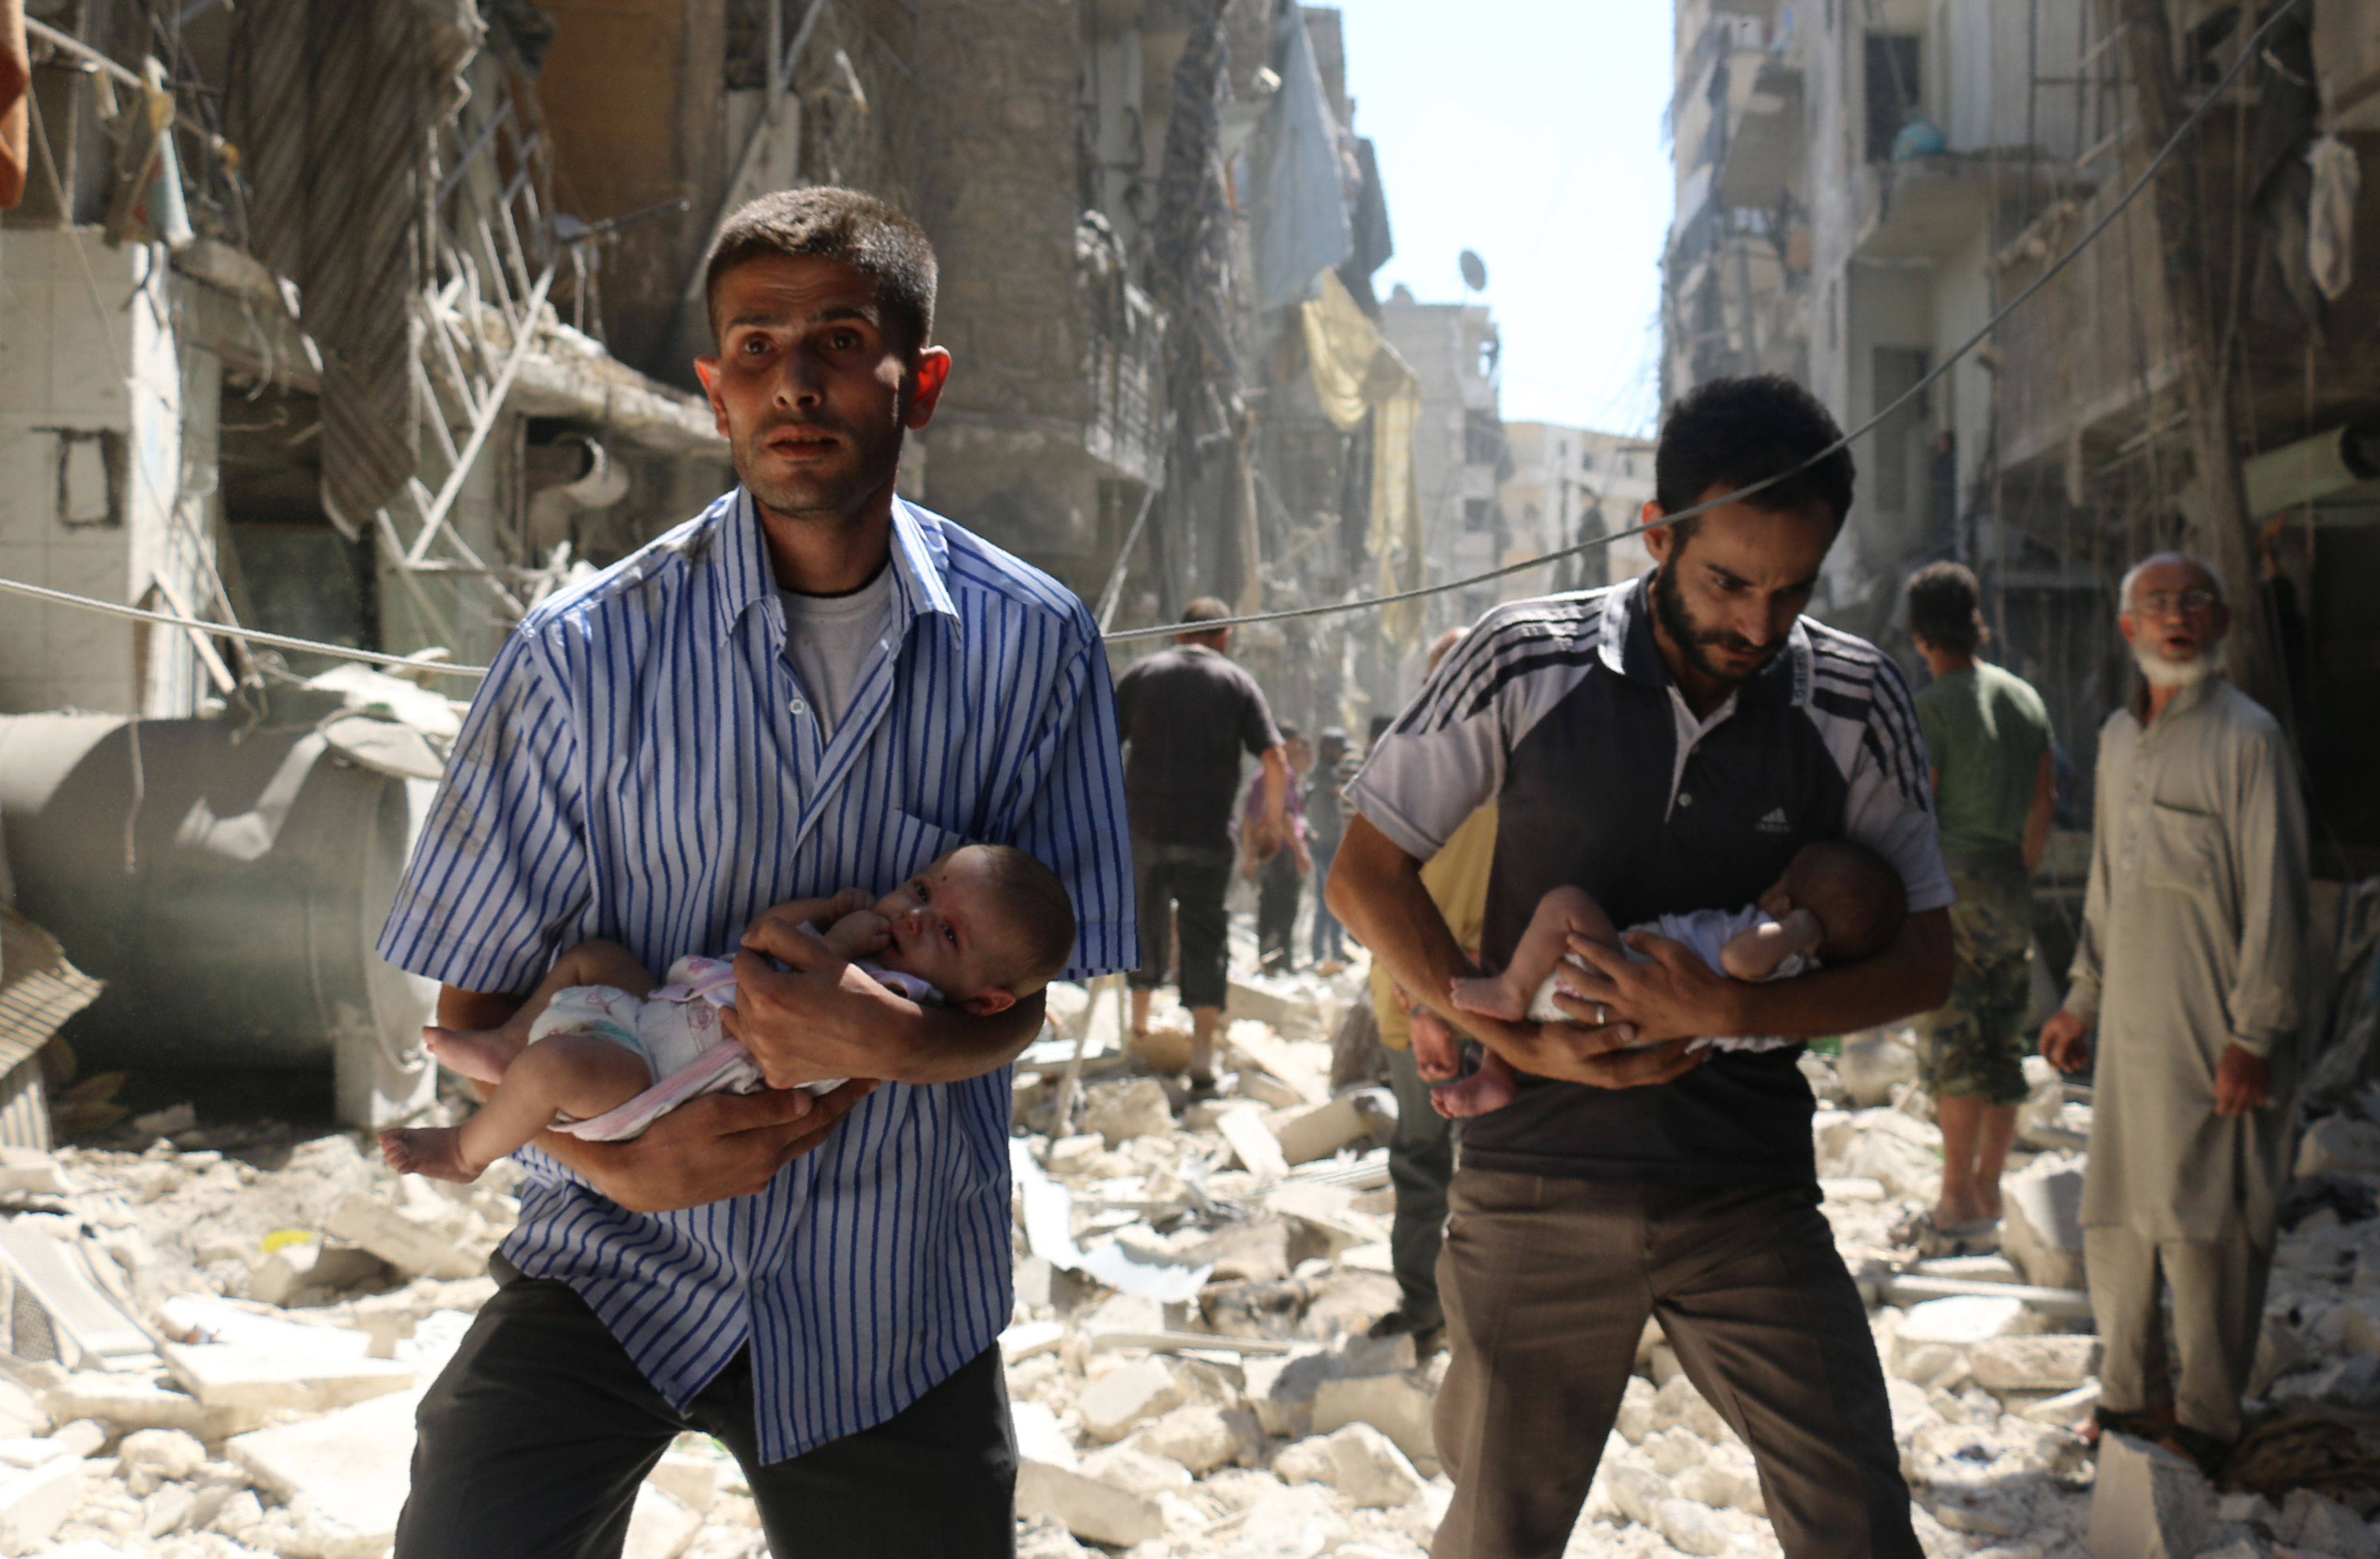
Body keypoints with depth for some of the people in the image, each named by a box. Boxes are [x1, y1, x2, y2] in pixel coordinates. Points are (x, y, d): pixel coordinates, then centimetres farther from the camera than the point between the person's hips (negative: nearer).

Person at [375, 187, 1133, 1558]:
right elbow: (476, 1004, -3)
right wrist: (614, 1155, -21)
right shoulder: (588, 655, -10)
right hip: (618, 1255, -1)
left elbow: (1025, 996, -1)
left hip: (893, 1302, 2)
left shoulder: (1033, 648, -5)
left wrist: (899, 1041, -23)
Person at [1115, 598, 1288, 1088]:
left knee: (1146, 921, 20)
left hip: (1143, 825, 2)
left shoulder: (1140, 675, 7)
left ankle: (1140, 1024, 34)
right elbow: (1275, 761, -4)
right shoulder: (1237, 683, 4)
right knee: (1205, 936, 1)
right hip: (1208, 830, -2)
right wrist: (1273, 820, 7)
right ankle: (1202, 1056, -6)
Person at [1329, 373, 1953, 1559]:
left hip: (1749, 1194, 1)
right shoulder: (1525, 663, -7)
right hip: (1538, 1183, -1)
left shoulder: (1856, 704, -3)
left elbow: (1925, 960, 0)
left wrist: (1726, 1010, -16)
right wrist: (1522, 1042, -11)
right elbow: (1364, 879, 0)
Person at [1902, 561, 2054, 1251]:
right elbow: (2045, 799, 14)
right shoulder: (2025, 697, 10)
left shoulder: (1932, 705, -11)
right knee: (2003, 1046, 11)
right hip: (2011, 885, 7)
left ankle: (1960, 1201, -4)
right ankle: (1990, 1192, 17)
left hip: (1955, 884, -7)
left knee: (1950, 1045, -4)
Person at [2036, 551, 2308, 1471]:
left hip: (2213, 1037, -6)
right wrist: (2080, 1002, 22)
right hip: (2130, 1029, 6)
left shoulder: (2247, 737, -8)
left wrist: (2255, 1034, -14)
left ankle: (2207, 1421, 9)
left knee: (2204, 1228, -3)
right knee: (2114, 1221, 9)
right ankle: (2131, 1395, 23)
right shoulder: (2118, 738, 14)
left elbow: (2274, 898, -11)